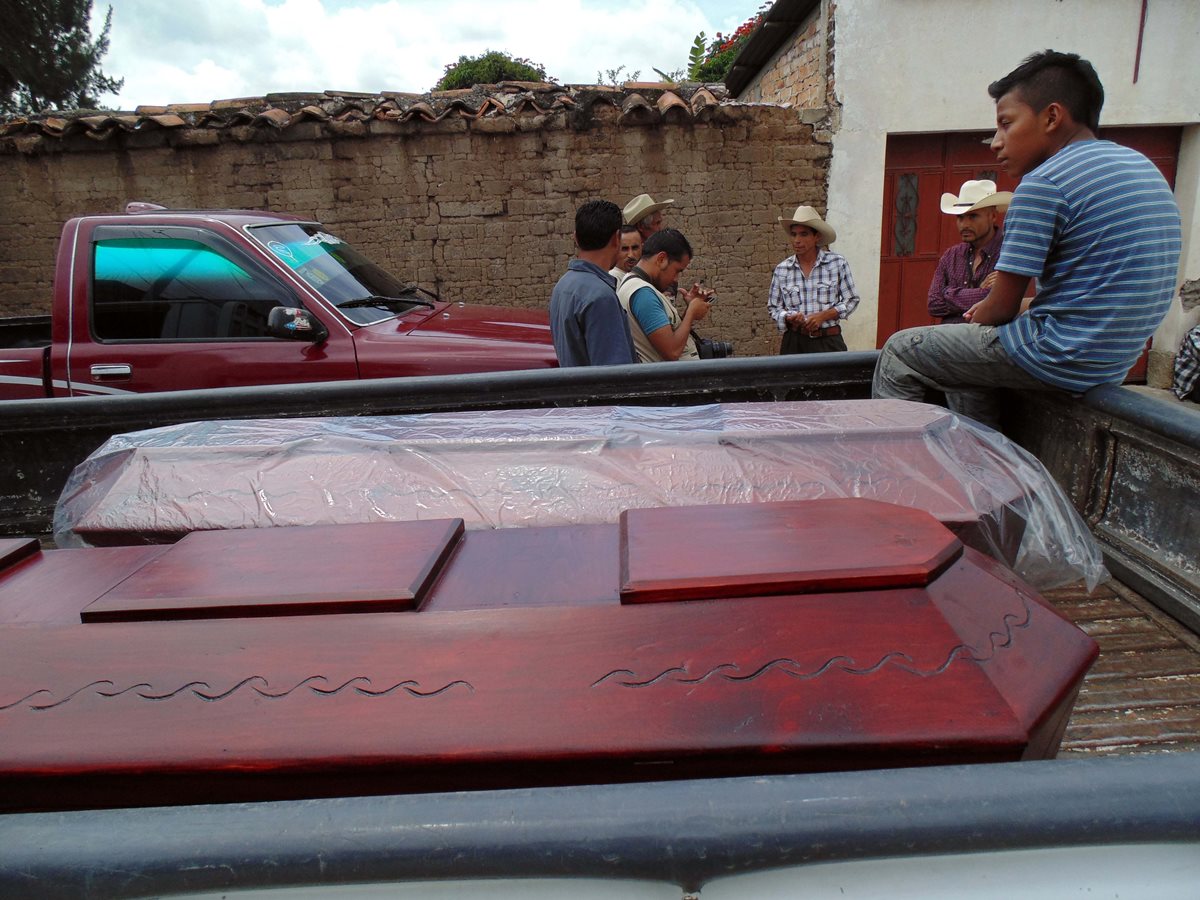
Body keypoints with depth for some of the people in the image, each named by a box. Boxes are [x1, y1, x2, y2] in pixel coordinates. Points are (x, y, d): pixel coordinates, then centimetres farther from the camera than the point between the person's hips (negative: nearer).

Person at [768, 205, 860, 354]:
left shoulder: (837, 263, 0)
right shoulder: (782, 269, 3)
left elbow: (851, 300, 5)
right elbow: (773, 307, 11)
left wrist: (823, 316, -10)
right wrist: (789, 318, -11)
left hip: (828, 342, -1)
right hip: (794, 342, 1)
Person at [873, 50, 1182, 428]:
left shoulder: (1043, 184, -16)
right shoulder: (1143, 167, 13)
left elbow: (1002, 309, -14)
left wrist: (976, 318, 9)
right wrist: (987, 308, 12)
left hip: (1059, 361, -9)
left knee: (899, 351, 2)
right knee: (962, 349, 28)